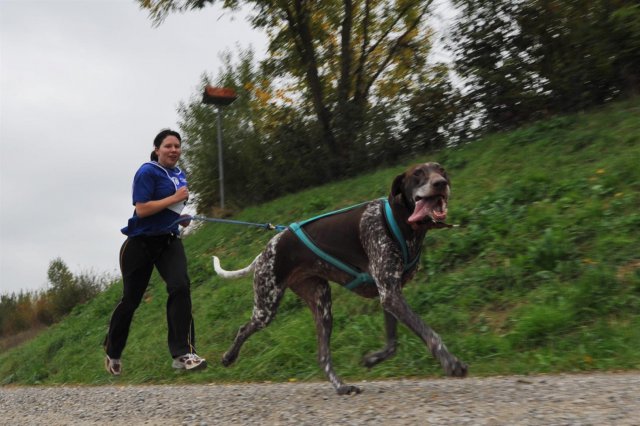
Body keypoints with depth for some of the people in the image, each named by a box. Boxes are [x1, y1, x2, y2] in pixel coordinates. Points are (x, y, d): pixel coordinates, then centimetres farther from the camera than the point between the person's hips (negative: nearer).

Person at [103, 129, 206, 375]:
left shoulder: (179, 174, 10)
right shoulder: (147, 172, -13)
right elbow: (142, 209, -23)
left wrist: (182, 216, 8)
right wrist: (175, 198, -21)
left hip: (169, 241, 5)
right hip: (141, 243, -5)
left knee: (180, 286, -20)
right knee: (131, 299, 8)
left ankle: (183, 353, -21)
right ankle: (112, 353, 31)